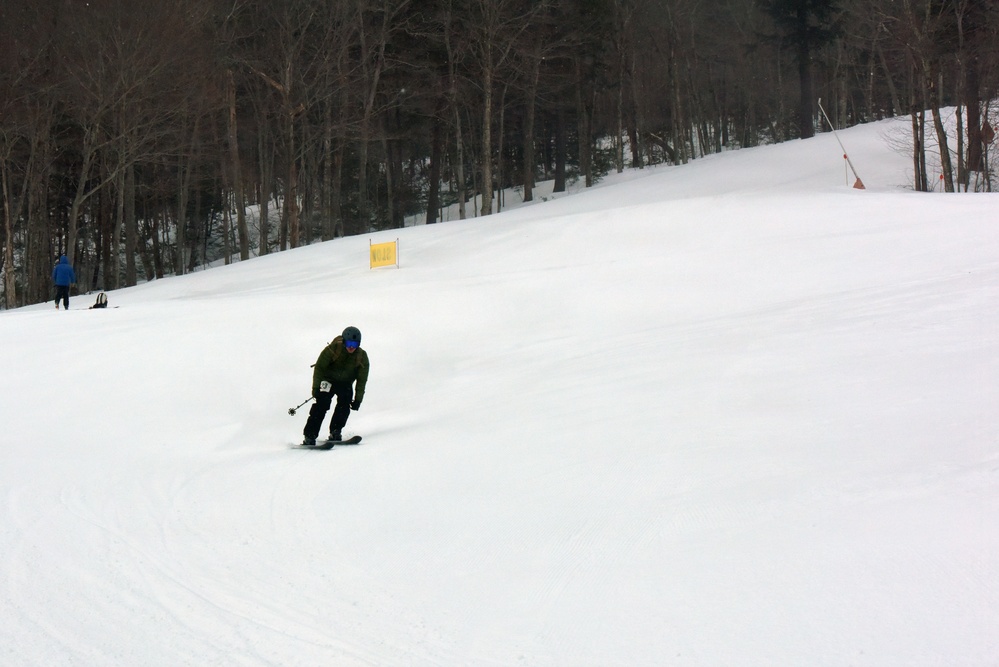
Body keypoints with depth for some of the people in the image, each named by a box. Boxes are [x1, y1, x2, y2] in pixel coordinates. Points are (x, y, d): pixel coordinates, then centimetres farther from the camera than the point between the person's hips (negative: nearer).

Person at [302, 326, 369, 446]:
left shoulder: (362, 357, -13)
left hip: (345, 383, 3)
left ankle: (335, 432, -7)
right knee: (322, 403, -20)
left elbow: (362, 379, -6)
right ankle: (309, 436, -22)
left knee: (345, 404, -21)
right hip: (328, 380, -3)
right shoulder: (332, 350, -21)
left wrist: (358, 399, -11)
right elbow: (319, 368, -14)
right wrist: (316, 387, -20)